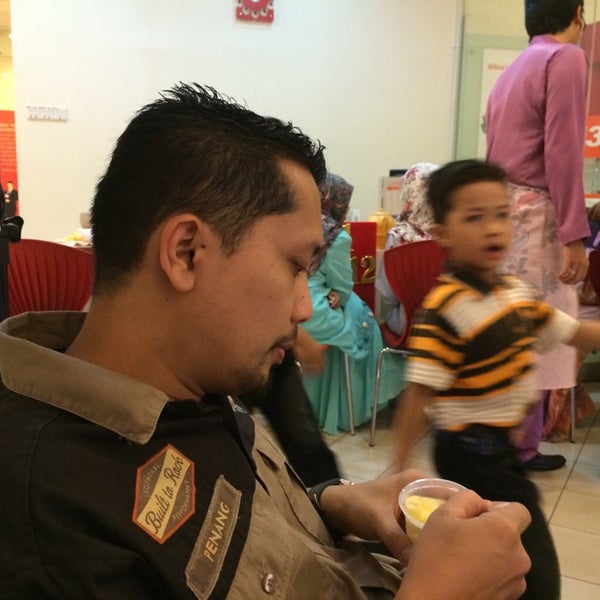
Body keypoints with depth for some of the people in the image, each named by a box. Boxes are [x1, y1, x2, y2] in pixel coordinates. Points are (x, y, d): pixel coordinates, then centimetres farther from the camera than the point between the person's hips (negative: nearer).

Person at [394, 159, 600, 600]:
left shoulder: (518, 290, 1)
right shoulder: (447, 310, -24)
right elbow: (419, 394, -25)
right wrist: (402, 472, -23)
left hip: (503, 444, 8)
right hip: (473, 452, -8)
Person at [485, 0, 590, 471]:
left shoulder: (514, 68, 21)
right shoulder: (567, 58, -5)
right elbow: (562, 151, -15)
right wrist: (574, 235, -17)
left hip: (501, 210, 9)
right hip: (534, 214, -9)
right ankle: (518, 450, 7)